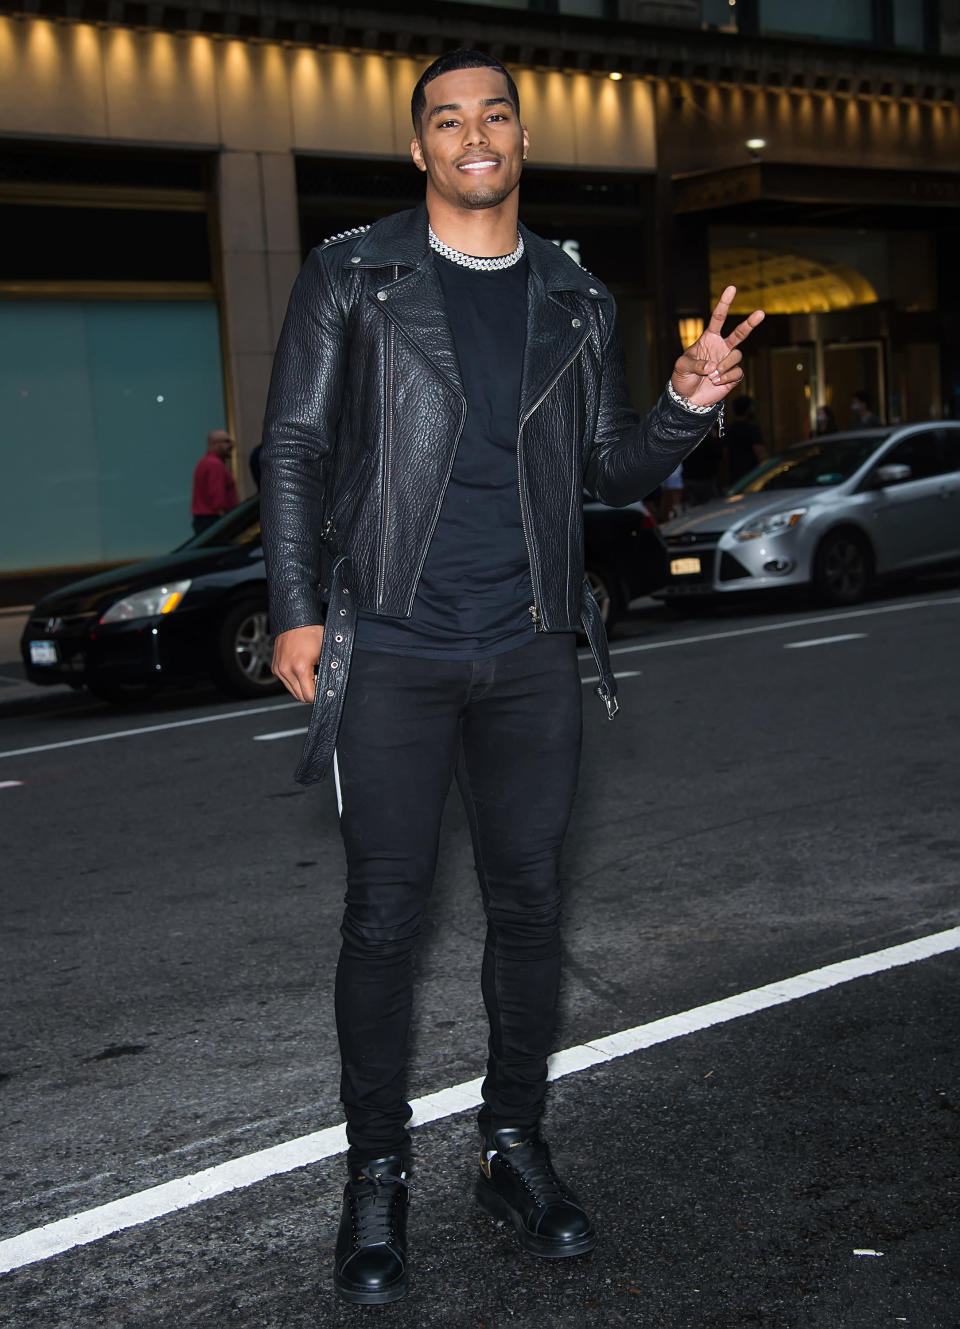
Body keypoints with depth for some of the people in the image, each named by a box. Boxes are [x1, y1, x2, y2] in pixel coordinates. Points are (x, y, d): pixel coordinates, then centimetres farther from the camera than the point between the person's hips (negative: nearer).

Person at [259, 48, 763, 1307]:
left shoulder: (577, 302, 10)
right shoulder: (350, 275, 1)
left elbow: (609, 469, 14)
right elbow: (294, 449, 1)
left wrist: (687, 405, -6)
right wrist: (295, 612, -7)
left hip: (531, 653, 3)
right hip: (391, 649, -3)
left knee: (529, 898, 8)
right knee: (386, 910, 0)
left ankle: (515, 1147, 24)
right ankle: (376, 1178, 14)